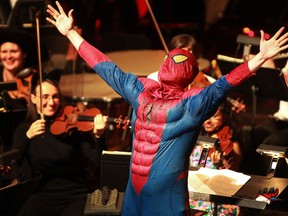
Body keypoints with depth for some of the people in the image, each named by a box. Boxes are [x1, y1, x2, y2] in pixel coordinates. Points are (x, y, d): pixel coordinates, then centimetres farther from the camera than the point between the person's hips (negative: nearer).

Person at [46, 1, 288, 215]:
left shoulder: (193, 102, -7)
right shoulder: (140, 90, 8)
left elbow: (224, 85, -20)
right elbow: (107, 69, 14)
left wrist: (261, 57, -34)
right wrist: (70, 33, 17)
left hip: (167, 194, -5)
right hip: (134, 191, 5)